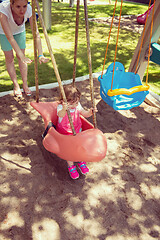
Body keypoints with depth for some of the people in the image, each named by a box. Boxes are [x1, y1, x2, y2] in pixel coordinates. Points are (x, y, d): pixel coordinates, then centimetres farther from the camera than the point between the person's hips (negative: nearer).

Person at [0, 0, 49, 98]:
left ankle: (25, 85, 14)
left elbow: (36, 34, -34)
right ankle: (16, 86, 11)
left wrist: (41, 55, -43)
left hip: (20, 30, 2)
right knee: (9, 57, -2)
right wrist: (22, 56, -52)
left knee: (21, 55, 2)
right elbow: (9, 37, -45)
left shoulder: (29, 9, -34)